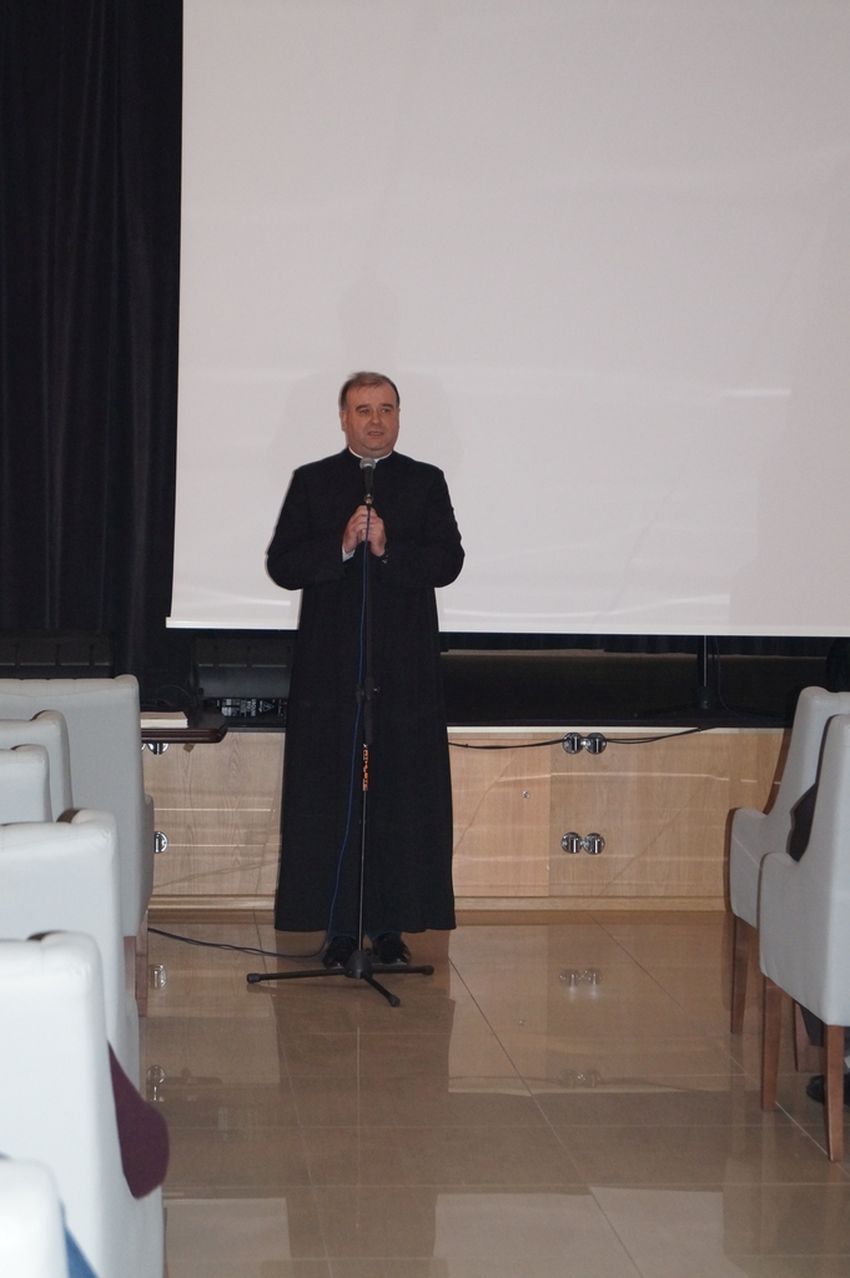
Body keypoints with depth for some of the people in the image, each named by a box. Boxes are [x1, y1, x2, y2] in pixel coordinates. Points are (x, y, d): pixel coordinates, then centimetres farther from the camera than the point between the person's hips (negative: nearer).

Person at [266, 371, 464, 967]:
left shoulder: (426, 482, 9)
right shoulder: (312, 482, 9)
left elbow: (448, 561, -2)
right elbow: (282, 566, 0)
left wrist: (387, 550, -16)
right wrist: (341, 547, -14)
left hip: (405, 669, 0)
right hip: (330, 668, 0)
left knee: (402, 800, 0)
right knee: (332, 799, 0)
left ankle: (391, 926, 8)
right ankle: (340, 928, 6)